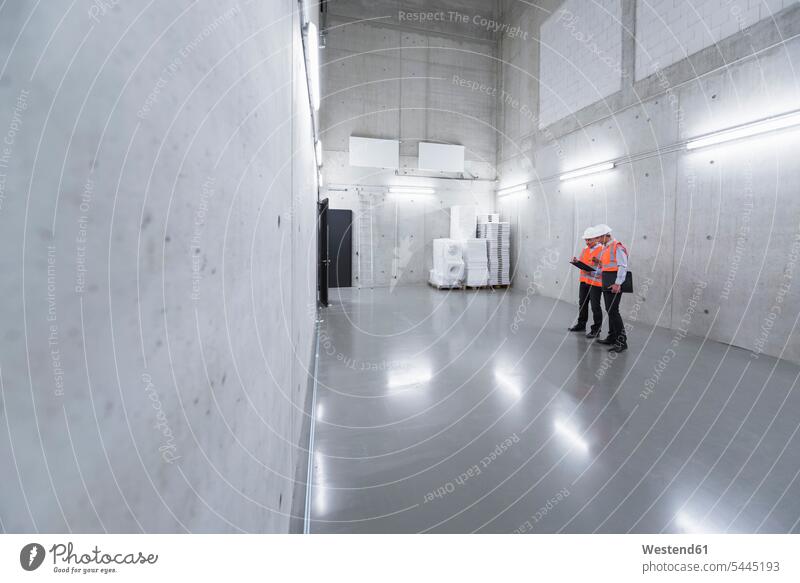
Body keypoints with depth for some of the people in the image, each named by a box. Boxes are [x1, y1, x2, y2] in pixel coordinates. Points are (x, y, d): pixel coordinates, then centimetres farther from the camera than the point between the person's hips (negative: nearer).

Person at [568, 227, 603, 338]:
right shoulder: (585, 249, 11)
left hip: (595, 282, -7)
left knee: (595, 306, -1)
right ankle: (581, 325, 31)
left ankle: (596, 330, 9)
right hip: (583, 280, 8)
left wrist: (592, 271, -28)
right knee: (582, 303, 17)